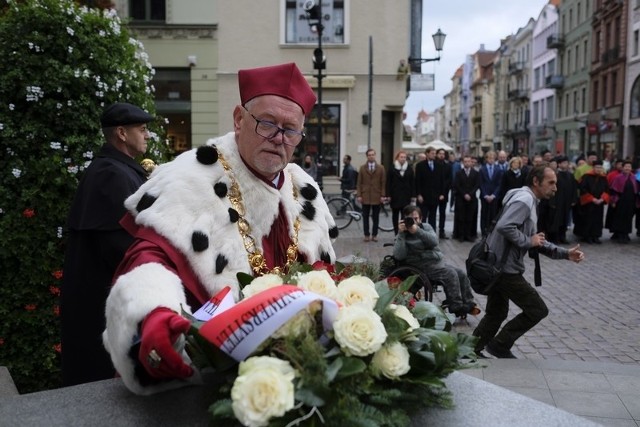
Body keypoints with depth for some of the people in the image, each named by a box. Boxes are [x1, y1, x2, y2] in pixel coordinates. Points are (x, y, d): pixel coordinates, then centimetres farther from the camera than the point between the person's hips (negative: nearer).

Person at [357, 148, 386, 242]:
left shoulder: (381, 168, 4)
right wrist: (359, 195, -3)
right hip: (365, 196, 1)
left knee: (375, 217, 5)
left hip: (376, 196, 0)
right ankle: (367, 234, 11)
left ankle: (374, 234, 14)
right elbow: (359, 183, 4)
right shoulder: (362, 168, 6)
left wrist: (382, 195, -4)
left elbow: (383, 183, 2)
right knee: (365, 217, 4)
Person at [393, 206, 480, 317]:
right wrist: (401, 233, -22)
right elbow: (398, 256, -19)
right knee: (451, 274, -24)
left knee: (462, 274, -7)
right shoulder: (403, 235, -2)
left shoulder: (426, 226, 11)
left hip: (439, 263, 6)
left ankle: (468, 305, 3)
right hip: (425, 267, -6)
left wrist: (417, 231, -22)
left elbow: (434, 241, -10)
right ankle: (457, 308, -18)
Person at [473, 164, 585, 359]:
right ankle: (499, 345, 9)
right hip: (507, 269, -10)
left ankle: (472, 350, 26)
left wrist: (565, 253, 10)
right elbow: (504, 227, -32)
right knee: (537, 310, 1)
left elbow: (534, 240, 19)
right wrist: (528, 241, -17)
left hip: (498, 267, 10)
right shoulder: (524, 199, -15)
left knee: (496, 314, 20)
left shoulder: (529, 201, 18)